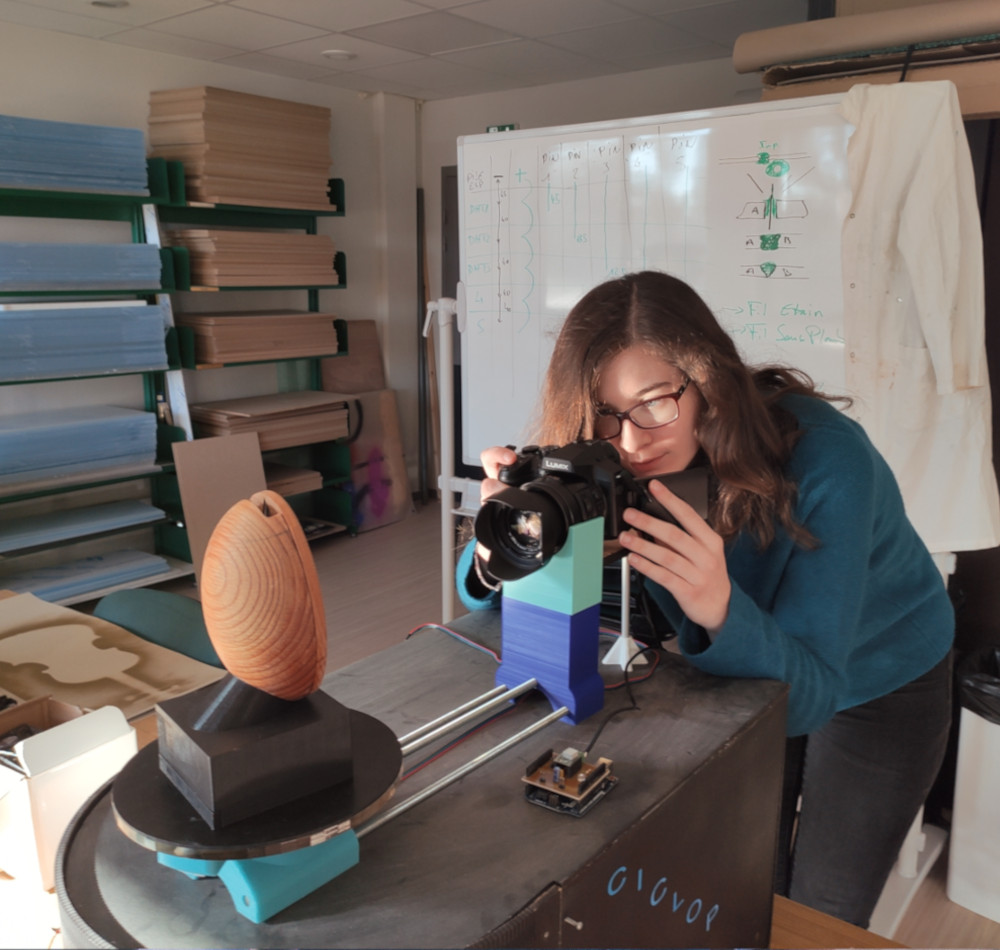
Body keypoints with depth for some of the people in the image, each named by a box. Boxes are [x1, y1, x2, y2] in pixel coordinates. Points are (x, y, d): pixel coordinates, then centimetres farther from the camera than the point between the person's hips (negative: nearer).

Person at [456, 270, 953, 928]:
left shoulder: (823, 461, -37)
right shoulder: (611, 472, -26)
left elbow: (810, 693, -36)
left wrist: (720, 610, -56)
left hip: (879, 685, -3)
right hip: (753, 673, 3)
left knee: (818, 918, 10)